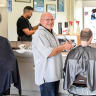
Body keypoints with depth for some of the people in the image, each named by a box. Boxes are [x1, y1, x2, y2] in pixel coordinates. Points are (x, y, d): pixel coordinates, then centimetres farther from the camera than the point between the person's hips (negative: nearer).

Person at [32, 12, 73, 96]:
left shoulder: (52, 33, 15)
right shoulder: (39, 35, -17)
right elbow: (49, 53, -24)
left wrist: (66, 45, 11)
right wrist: (64, 47, -15)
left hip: (55, 73, 9)